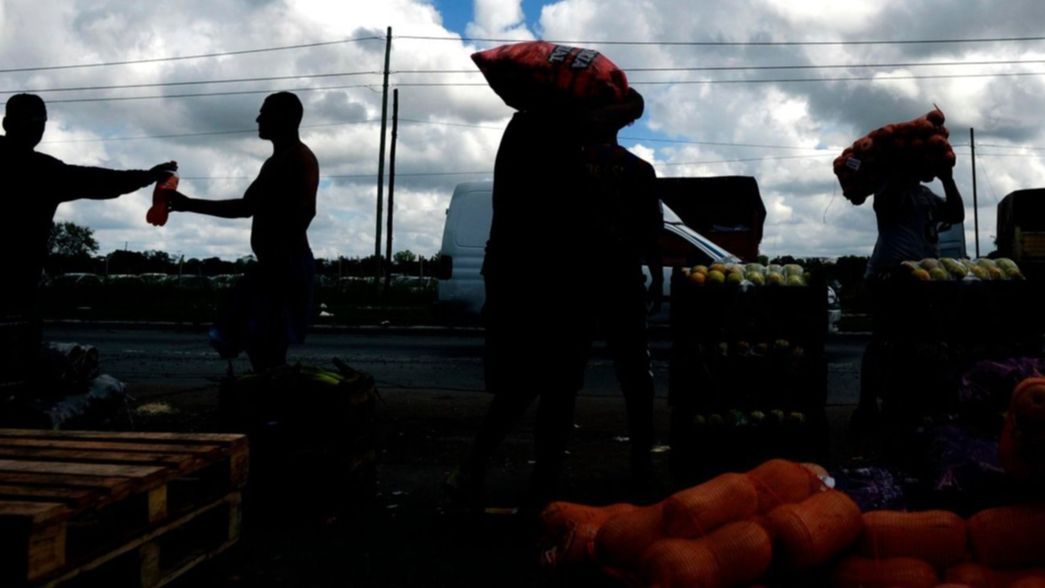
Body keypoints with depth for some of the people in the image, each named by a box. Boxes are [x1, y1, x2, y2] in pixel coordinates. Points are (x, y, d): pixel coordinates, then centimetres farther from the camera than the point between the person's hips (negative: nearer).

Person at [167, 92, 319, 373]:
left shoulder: (299, 158, -10)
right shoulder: (275, 162, 22)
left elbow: (304, 211, -22)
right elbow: (246, 207, 29)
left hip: (288, 264, -10)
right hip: (275, 265, 10)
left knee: (267, 348, -12)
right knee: (259, 344, 11)